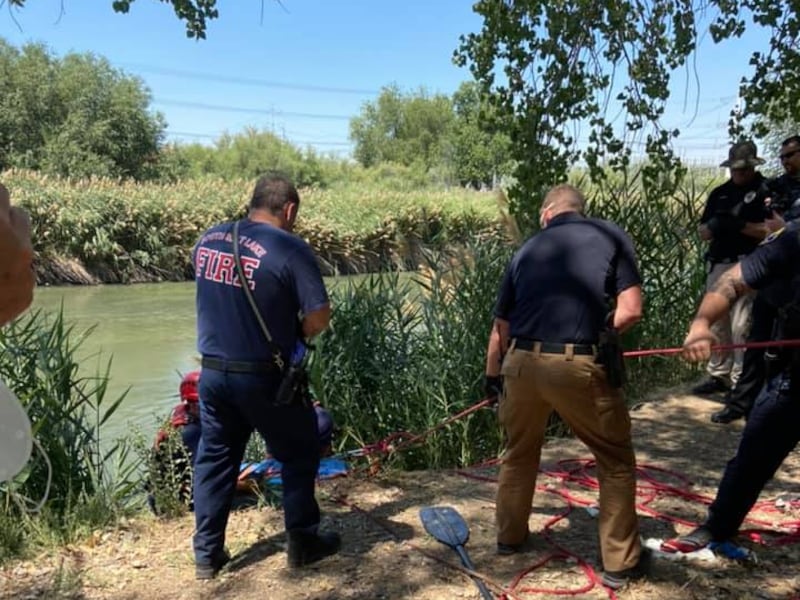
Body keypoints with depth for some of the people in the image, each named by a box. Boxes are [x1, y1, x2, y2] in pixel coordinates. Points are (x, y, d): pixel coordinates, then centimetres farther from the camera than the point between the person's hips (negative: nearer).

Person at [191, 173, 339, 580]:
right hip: (264, 377, -5)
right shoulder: (290, 249, -15)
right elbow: (320, 317, -18)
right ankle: (302, 543, 25)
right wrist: (296, 337, 2)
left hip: (212, 371, 6)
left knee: (214, 458, 17)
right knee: (298, 455, 14)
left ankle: (206, 554, 26)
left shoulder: (208, 239, 4)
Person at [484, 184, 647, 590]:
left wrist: (492, 376, 32)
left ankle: (509, 537, 43)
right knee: (616, 461, 17)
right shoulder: (611, 236, 8)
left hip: (521, 362, 4)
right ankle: (621, 562, 24)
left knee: (519, 453, 27)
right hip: (577, 365, -4)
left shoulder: (528, 248, 17)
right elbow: (631, 311, -3)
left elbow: (501, 325, 19)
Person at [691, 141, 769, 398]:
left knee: (741, 327, -8)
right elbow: (702, 233, 12)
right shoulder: (719, 193, 15)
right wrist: (714, 225, -10)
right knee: (716, 324, 11)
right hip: (717, 265, 6)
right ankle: (718, 376, 21)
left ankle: (741, 383, -1)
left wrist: (739, 224, -21)